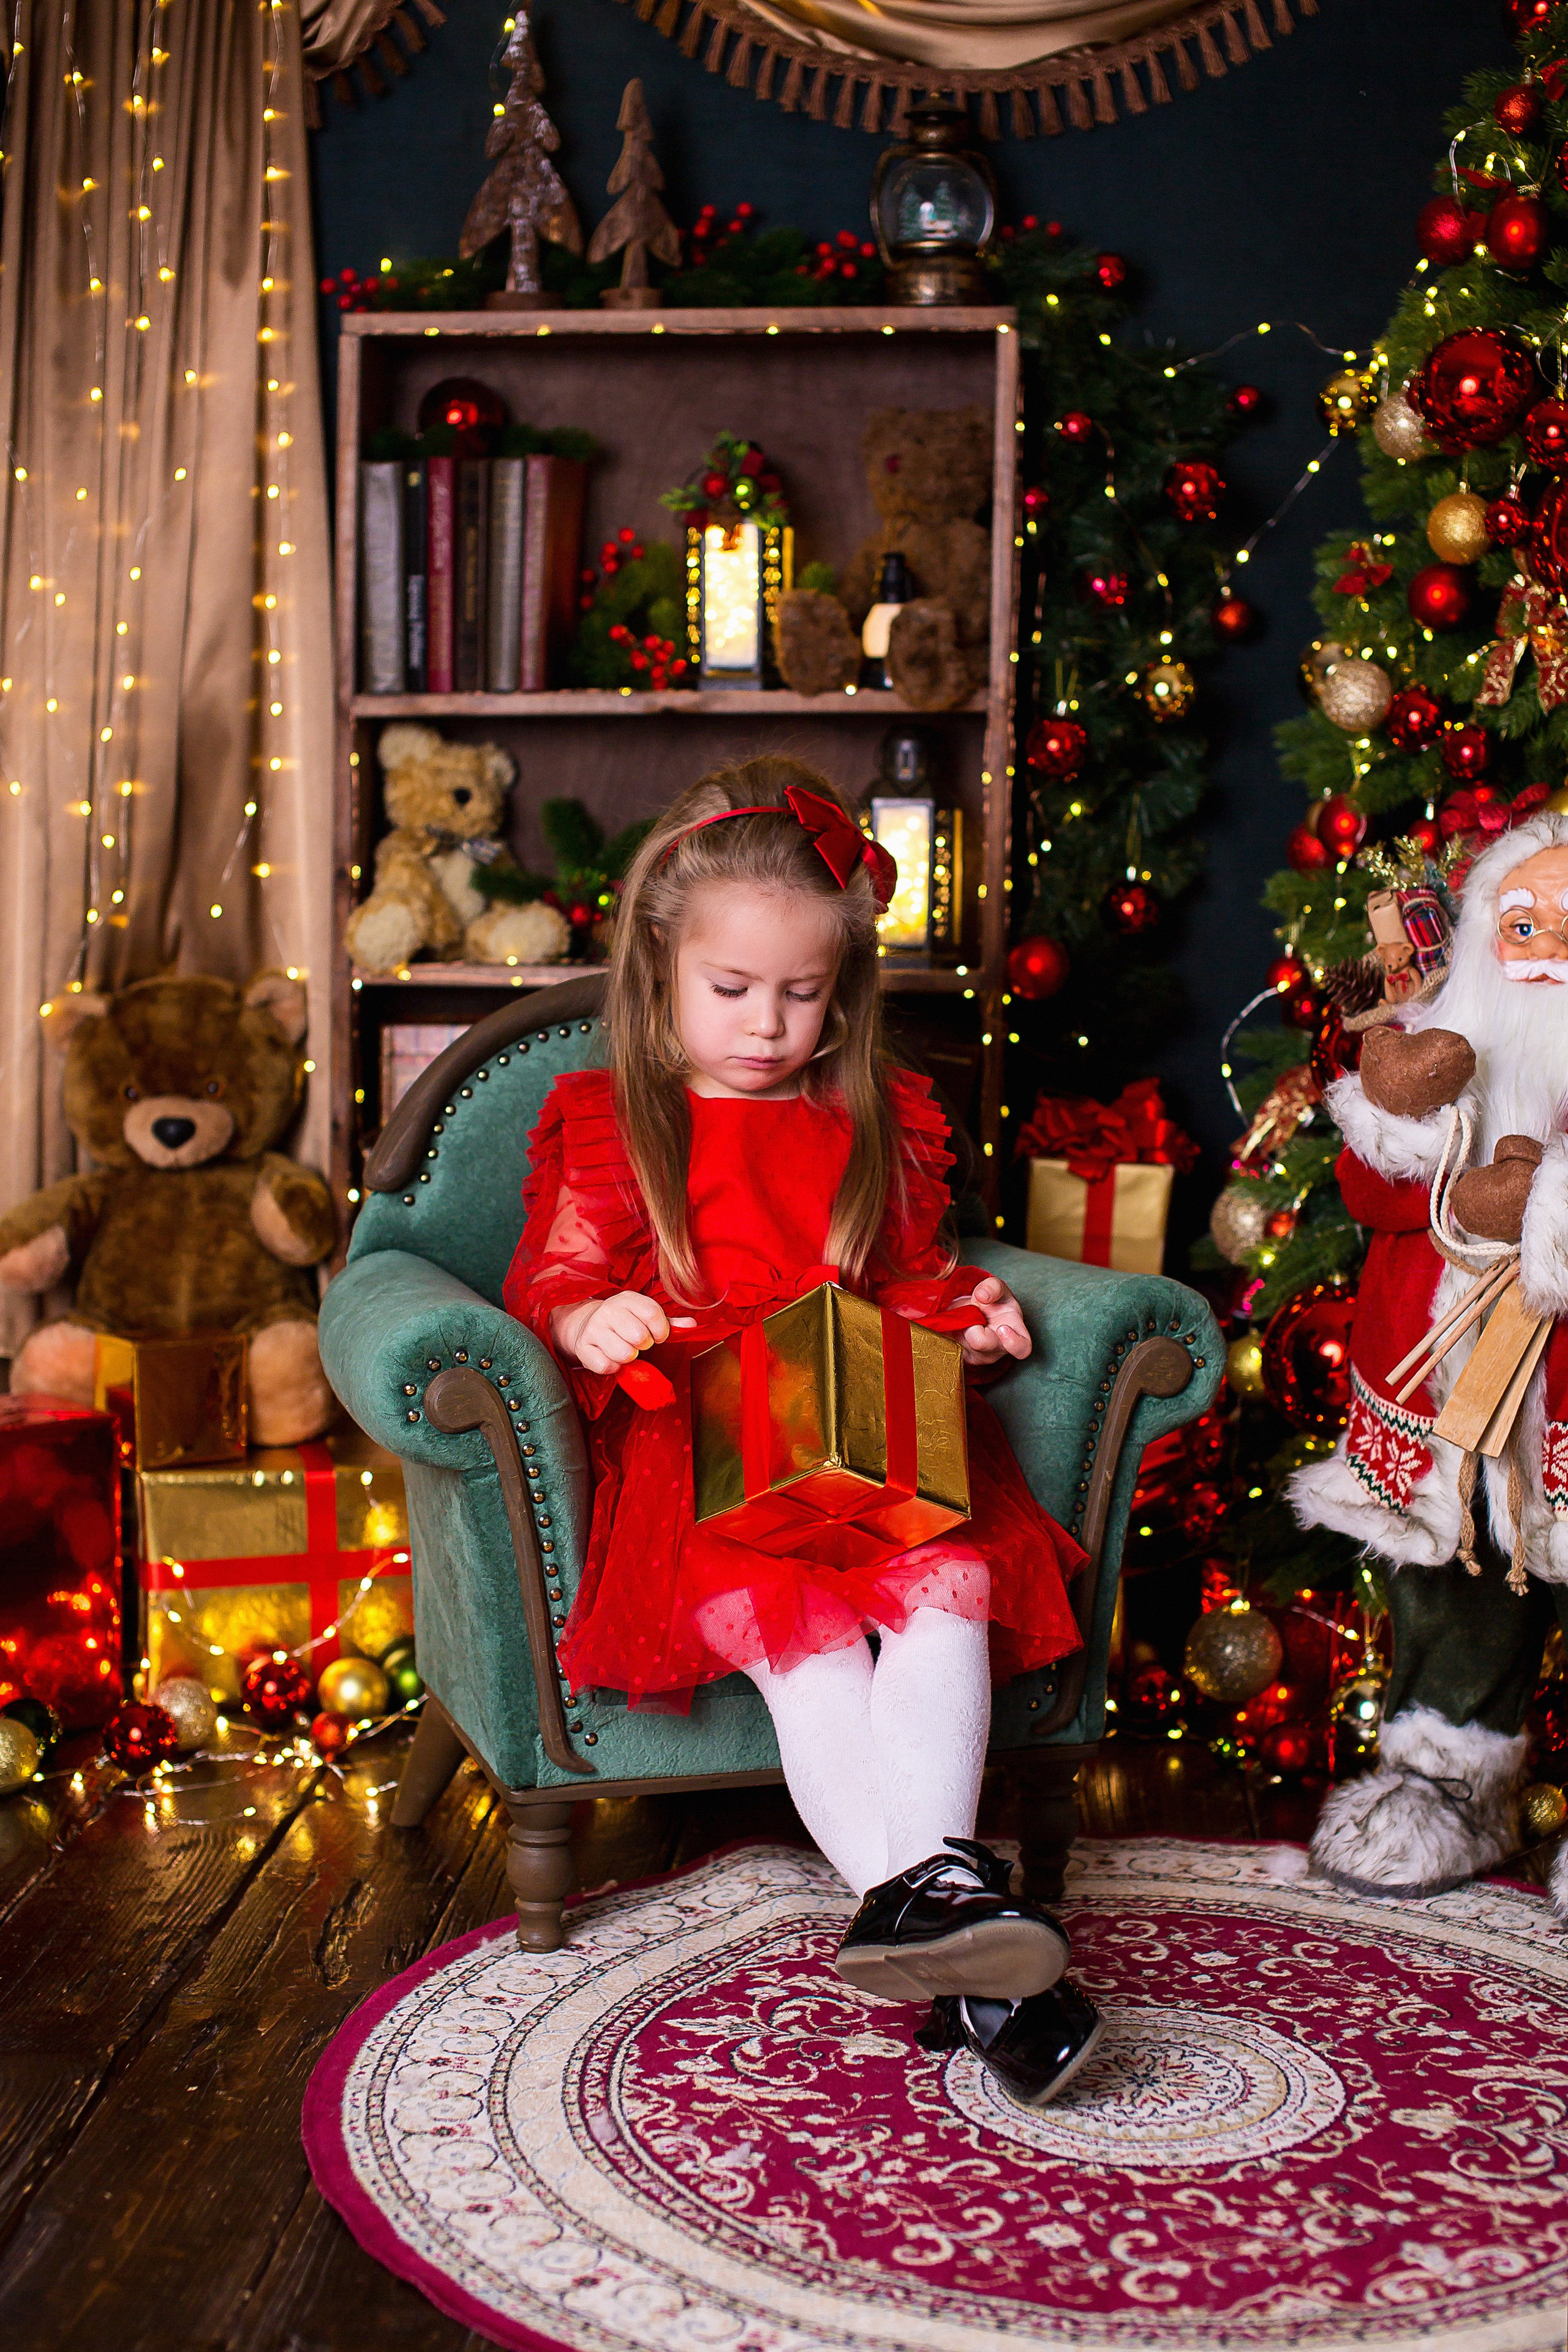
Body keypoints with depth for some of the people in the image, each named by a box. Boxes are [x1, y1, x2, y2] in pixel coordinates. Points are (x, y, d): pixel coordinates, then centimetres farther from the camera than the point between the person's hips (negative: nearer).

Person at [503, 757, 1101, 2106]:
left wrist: (966, 1313, 3)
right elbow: (550, 1280, 7)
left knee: (952, 1587, -31)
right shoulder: (602, 1124, 13)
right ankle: (956, 1943, -42)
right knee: (797, 1638, -31)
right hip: (695, 1451, -3)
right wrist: (588, 1321, -17)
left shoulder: (887, 1124, 21)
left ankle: (931, 1885, -41)